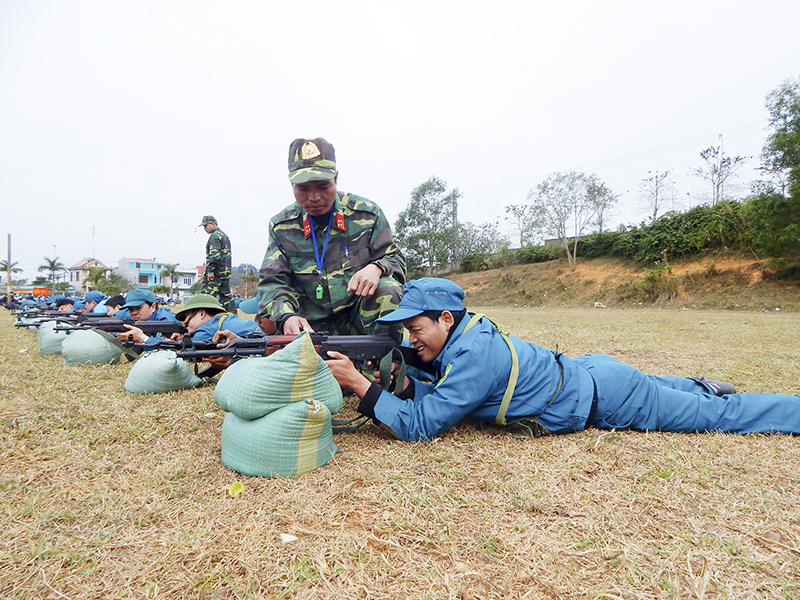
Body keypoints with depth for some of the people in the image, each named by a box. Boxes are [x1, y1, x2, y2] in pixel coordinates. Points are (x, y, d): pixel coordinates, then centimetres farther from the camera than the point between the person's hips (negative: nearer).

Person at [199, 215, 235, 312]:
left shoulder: (215, 236, -10)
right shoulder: (224, 235, 21)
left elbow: (214, 255, -20)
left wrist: (210, 270, -21)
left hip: (216, 272, -10)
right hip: (226, 271, 10)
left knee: (207, 294, -8)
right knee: (226, 294, 11)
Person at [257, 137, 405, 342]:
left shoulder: (367, 214, 0)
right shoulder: (281, 226, 4)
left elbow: (395, 259, 4)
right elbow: (273, 281, -1)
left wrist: (377, 268, -22)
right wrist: (285, 316, -24)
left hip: (360, 318, -1)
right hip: (309, 327, 2)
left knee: (387, 289, -31)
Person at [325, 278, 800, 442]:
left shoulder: (474, 355, -32)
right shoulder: (462, 336, -7)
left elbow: (420, 426, -32)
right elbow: (444, 395, 4)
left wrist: (359, 384, -32)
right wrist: (403, 383, -12)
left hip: (607, 397, -6)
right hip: (583, 371, 6)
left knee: (720, 414, 15)